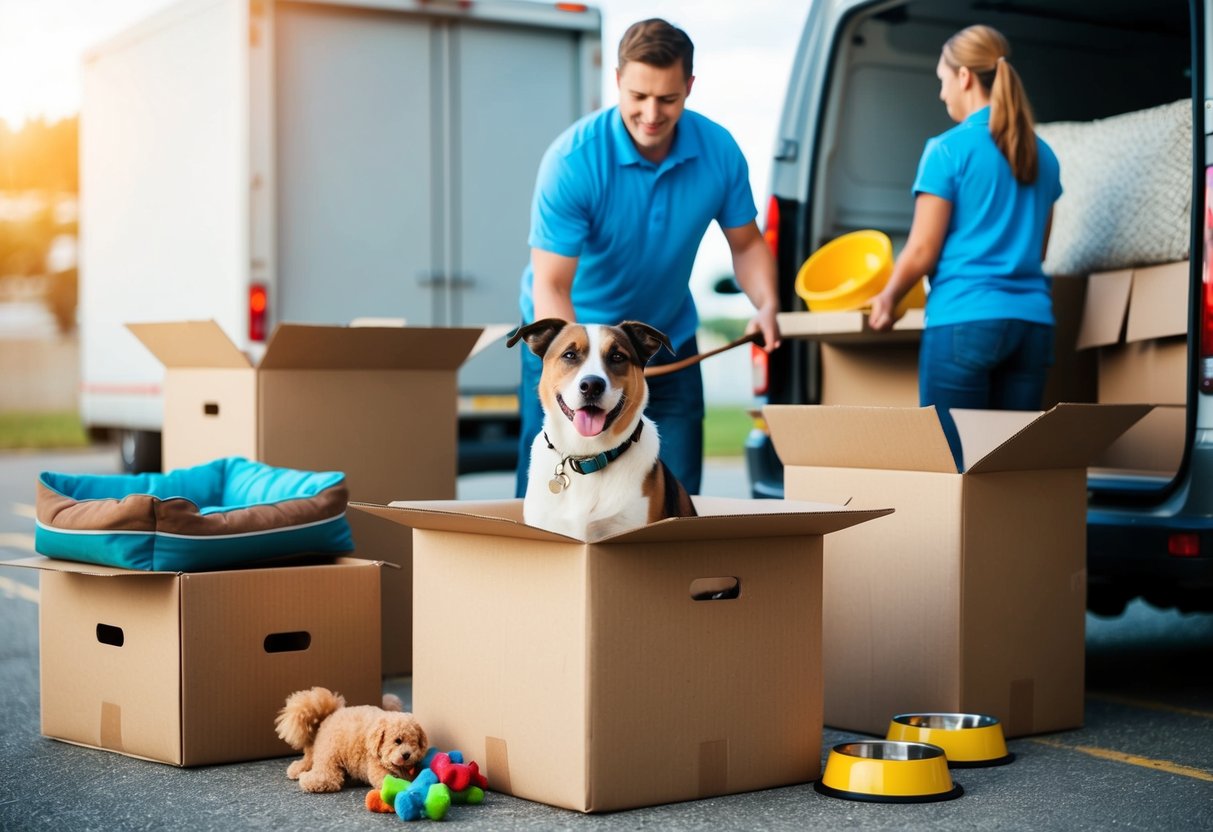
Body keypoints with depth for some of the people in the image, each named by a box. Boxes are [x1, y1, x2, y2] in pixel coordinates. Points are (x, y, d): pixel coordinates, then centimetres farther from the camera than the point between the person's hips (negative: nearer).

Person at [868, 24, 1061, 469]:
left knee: (952, 467, -1)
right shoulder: (1043, 155, 13)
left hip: (964, 319, -6)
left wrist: (888, 298, 12)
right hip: (1031, 319, 6)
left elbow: (922, 251, -4)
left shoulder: (948, 149, -6)